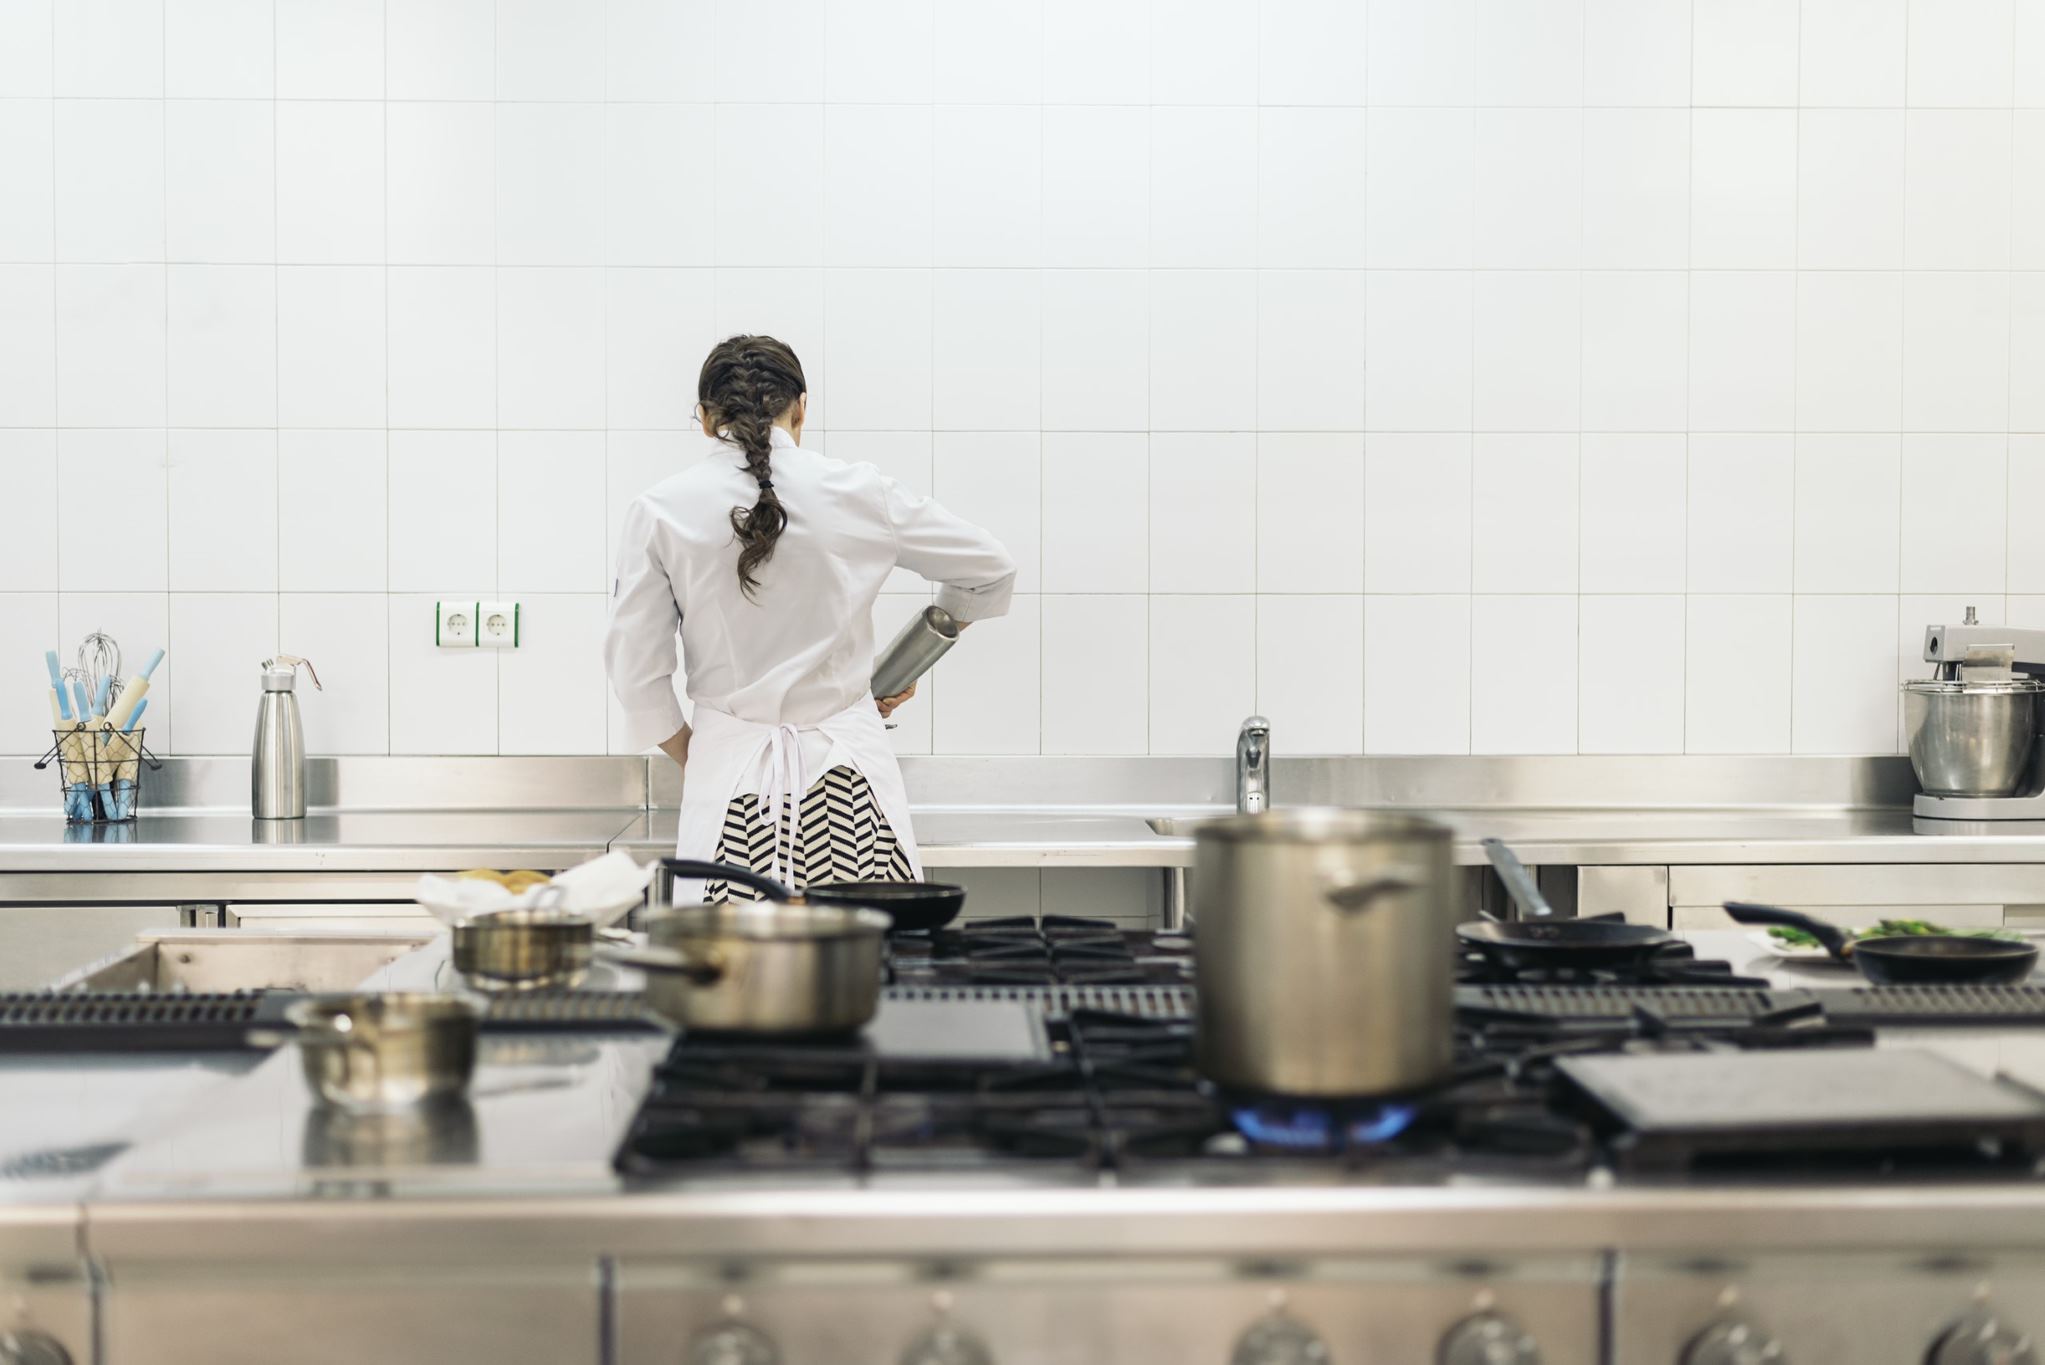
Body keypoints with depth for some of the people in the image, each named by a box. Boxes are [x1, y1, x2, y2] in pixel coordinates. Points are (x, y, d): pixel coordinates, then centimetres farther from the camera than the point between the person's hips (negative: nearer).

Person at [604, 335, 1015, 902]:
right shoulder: (859, 493, 1)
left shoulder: (660, 510, -1)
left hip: (731, 766, 0)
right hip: (847, 766, 0)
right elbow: (991, 569, 14)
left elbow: (637, 671, 2)